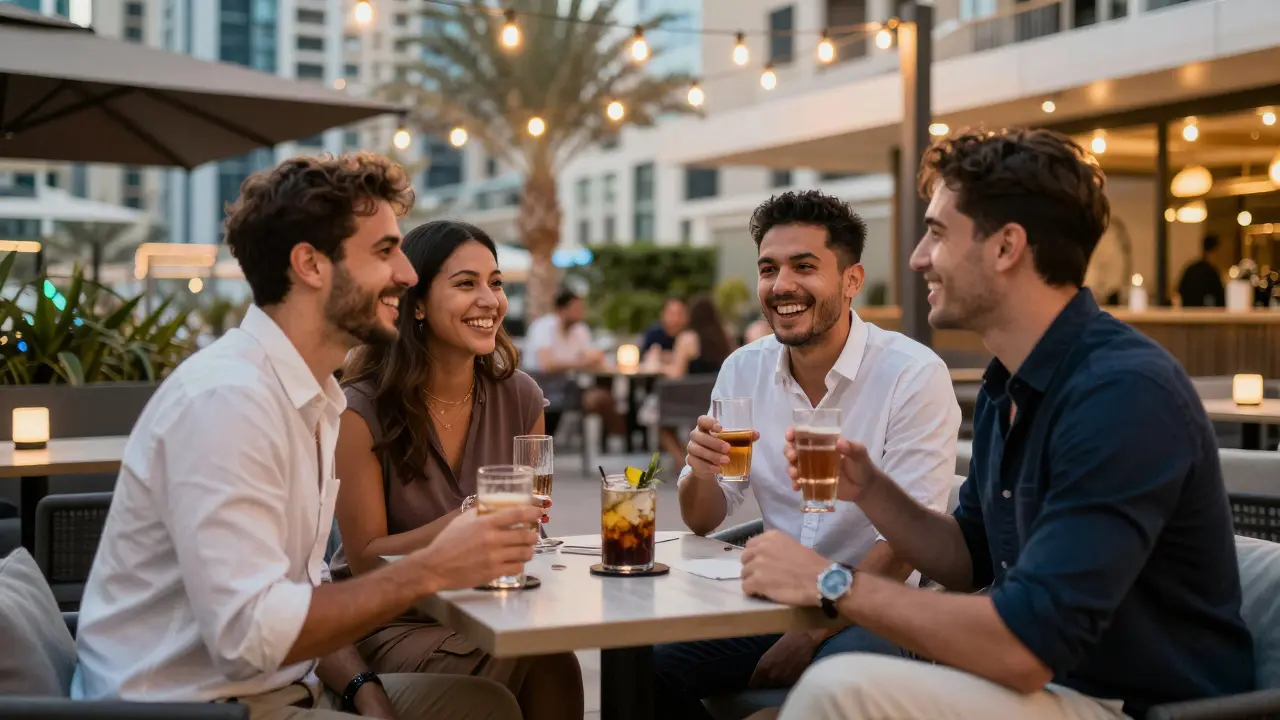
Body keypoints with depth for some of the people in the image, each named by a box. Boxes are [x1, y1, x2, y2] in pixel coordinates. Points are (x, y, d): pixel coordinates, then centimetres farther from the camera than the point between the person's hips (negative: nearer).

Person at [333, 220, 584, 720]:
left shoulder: (520, 397, 1)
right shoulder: (362, 409, -11)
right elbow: (366, 560, -10)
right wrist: (469, 518, -24)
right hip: (390, 623, -4)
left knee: (553, 665, -29)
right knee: (541, 664, -29)